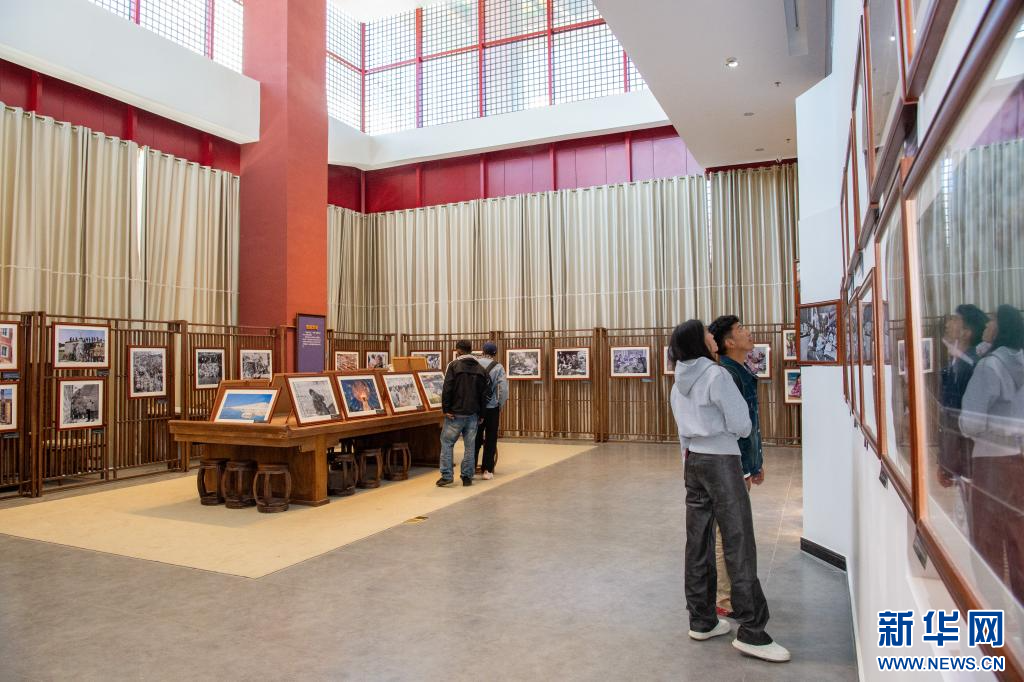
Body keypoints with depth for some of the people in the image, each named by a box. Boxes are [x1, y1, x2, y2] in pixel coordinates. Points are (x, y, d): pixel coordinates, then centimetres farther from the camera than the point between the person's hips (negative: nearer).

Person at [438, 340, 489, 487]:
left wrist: (446, 409, -9)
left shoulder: (454, 365, -6)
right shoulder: (480, 369, 8)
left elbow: (447, 389, -14)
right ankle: (467, 477, 12)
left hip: (455, 413, -4)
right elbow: (484, 394, 9)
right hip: (473, 413, 4)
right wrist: (480, 413, 14)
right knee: (470, 445, 9)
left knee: (447, 442, 6)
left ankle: (447, 475, 2)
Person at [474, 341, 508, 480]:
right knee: (490, 440, 9)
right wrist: (500, 406, 1)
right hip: (492, 408, -2)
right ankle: (487, 470, 10)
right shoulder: (498, 367, -6)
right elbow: (504, 389, -13)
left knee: (475, 439, 13)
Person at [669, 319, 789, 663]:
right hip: (721, 461, -8)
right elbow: (741, 425, -9)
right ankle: (751, 632, 3)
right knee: (739, 544, -3)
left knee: (699, 542, 10)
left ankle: (701, 621, 18)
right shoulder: (716, 375, -13)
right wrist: (738, 428, 11)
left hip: (692, 460, 8)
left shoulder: (679, 383, 11)